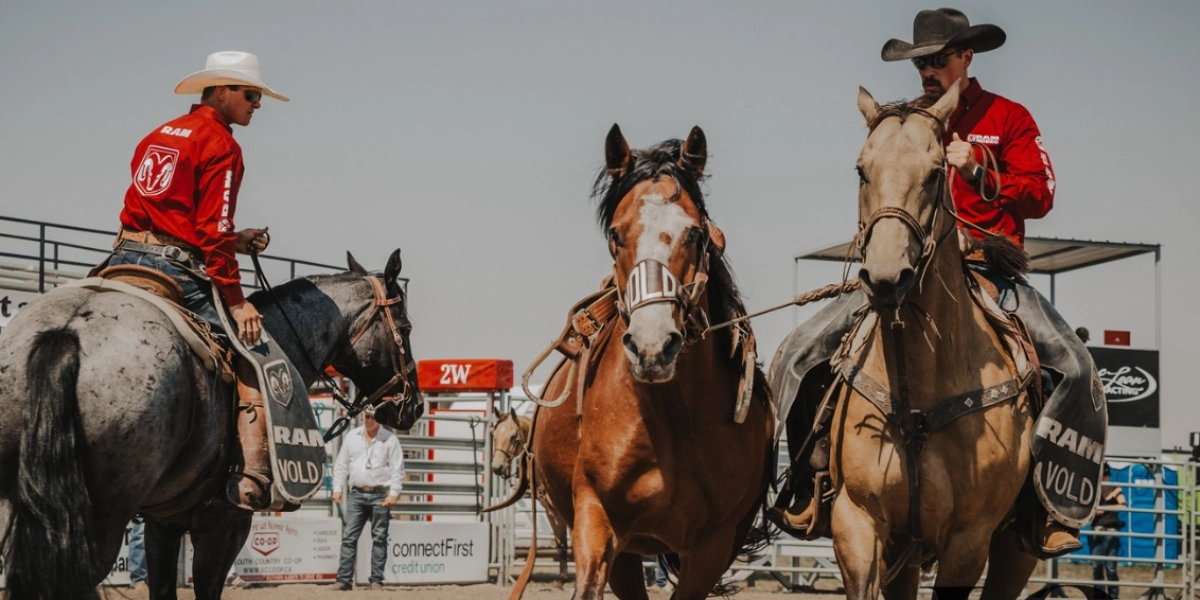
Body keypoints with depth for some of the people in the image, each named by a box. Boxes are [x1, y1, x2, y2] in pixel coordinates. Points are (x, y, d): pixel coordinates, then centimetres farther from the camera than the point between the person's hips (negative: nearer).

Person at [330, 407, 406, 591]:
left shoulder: (389, 439, 0)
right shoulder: (352, 436, 9)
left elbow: (397, 469, -3)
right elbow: (341, 465, 12)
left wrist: (393, 493, -11)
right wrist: (338, 489, 4)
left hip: (380, 495, -3)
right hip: (356, 493, 3)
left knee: (379, 539, 1)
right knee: (348, 537, -3)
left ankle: (376, 581, 4)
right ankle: (344, 579, -3)